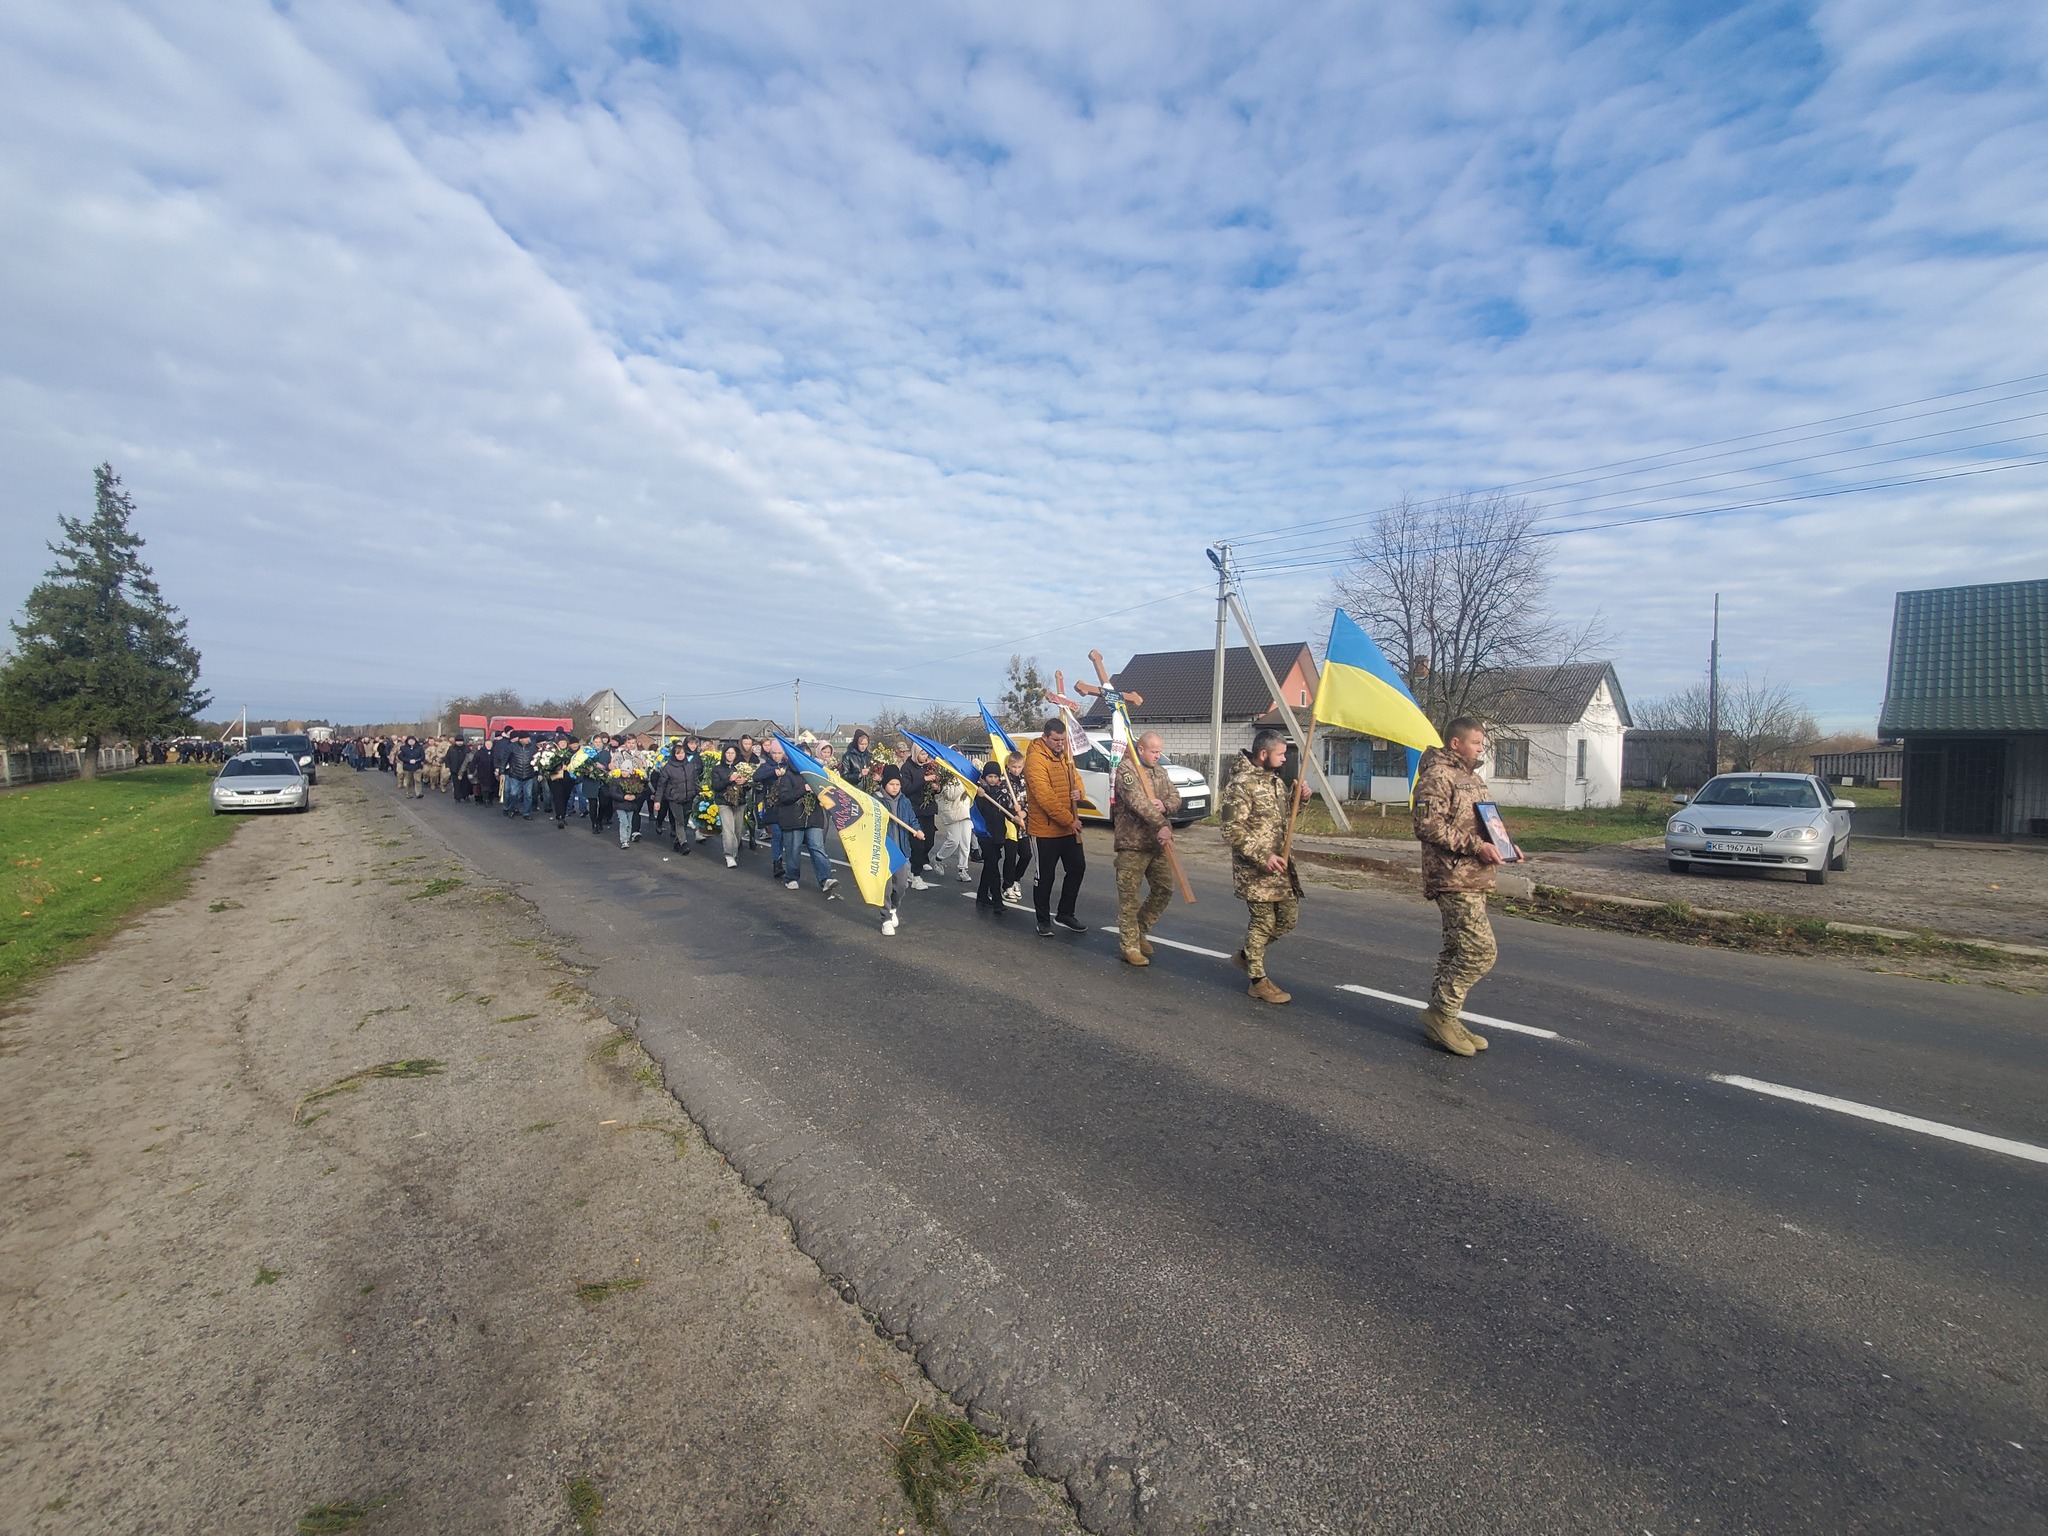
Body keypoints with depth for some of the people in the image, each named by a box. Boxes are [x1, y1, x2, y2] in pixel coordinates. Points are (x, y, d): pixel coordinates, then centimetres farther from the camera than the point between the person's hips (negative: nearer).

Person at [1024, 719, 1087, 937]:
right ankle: (1043, 921, 17)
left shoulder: (1063, 755, 10)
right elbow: (1045, 797, -24)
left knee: (1077, 868, 14)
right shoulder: (1036, 759, -18)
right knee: (1045, 876, 3)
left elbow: (1075, 778, 18)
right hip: (1046, 829, -8)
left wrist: (1078, 791, -7)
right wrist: (1069, 820, -21)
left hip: (1070, 827, 8)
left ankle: (1065, 914, 28)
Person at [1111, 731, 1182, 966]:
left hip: (1158, 842, 8)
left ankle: (1139, 931, 30)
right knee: (1129, 895, -1)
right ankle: (1130, 946, 7)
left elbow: (1175, 797, 11)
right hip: (1132, 842, -8)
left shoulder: (1160, 771, 15)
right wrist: (1161, 825, -34)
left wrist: (1165, 806, -14)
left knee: (1164, 889, 13)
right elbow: (1138, 801, -24)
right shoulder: (1126, 769, -11)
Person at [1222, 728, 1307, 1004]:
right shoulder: (1242, 784, -17)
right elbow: (1232, 830, -21)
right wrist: (1263, 856, -25)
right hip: (1255, 868, -9)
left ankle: (1246, 955, 30)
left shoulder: (1276, 780, 11)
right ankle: (1258, 981, 12)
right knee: (1263, 920, -2)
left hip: (1279, 862, 9)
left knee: (1289, 915, 13)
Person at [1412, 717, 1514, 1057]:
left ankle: (1442, 1018, 20)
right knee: (1481, 950, -14)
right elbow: (1429, 826, -21)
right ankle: (1440, 1012, -3)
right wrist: (1476, 846, -23)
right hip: (1453, 879, -10)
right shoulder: (1437, 776, -12)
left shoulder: (1473, 778, 21)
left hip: (1475, 879, 10)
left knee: (1457, 950, 12)